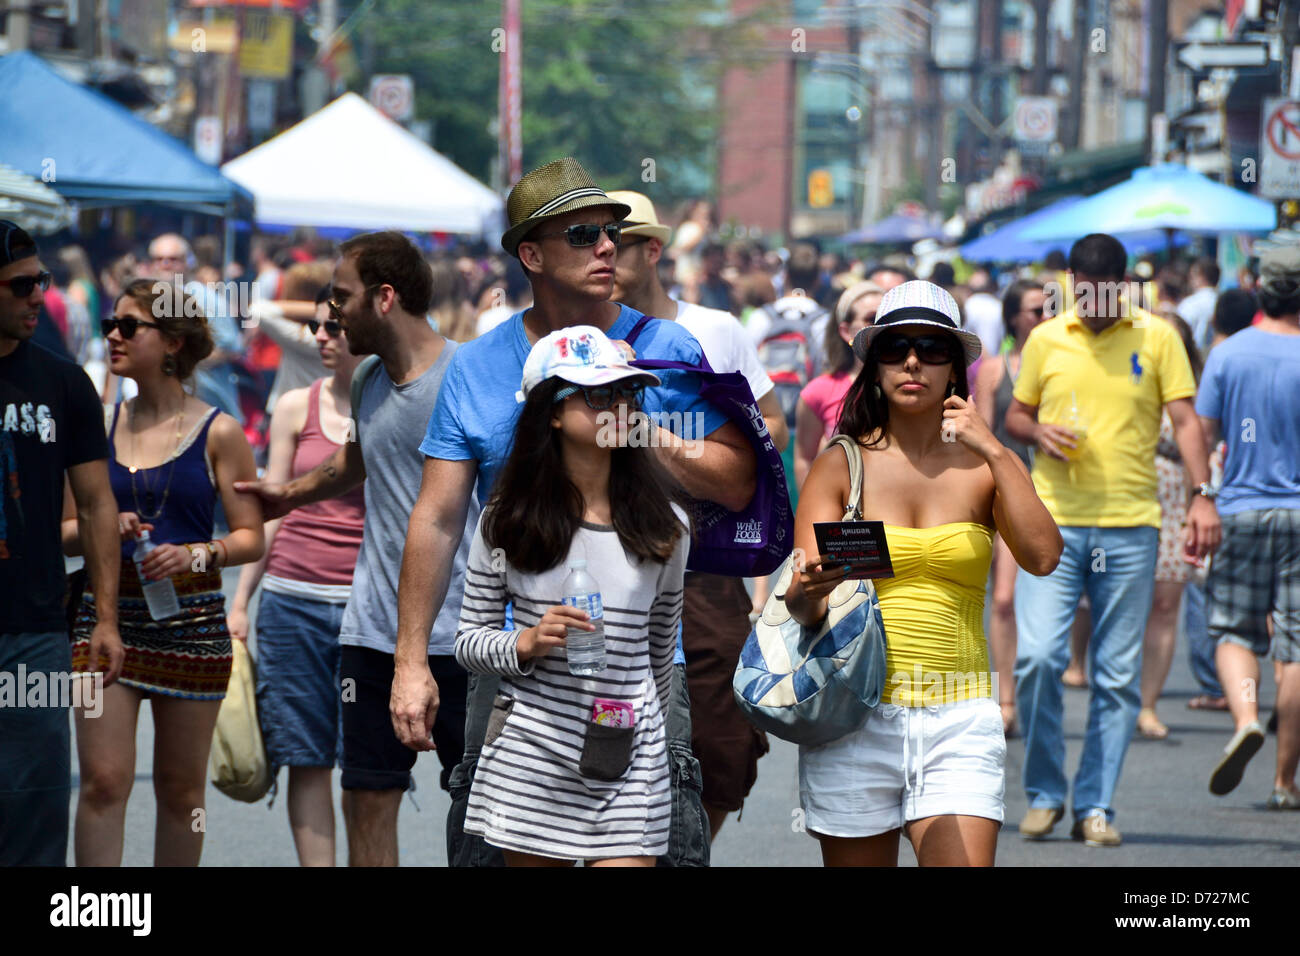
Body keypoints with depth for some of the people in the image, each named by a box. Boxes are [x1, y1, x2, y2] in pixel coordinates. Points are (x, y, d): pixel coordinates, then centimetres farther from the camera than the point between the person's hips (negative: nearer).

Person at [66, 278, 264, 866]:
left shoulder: (217, 433, 0)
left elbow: (251, 538, 0)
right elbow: (61, 530, 11)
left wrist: (196, 555, -18)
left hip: (190, 621, -1)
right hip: (106, 615, 1)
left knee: (180, 789, 7)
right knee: (103, 781, -7)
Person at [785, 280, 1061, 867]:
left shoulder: (984, 467, 6)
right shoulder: (841, 466, 3)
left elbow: (1042, 557, -11)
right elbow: (801, 604, -5)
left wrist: (996, 453, -12)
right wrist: (810, 590, -28)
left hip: (958, 719, 0)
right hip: (856, 718, 0)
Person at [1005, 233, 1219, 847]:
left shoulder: (1157, 337, 5)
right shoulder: (1045, 340, 8)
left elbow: (1184, 420, 2)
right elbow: (1015, 414, 18)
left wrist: (1202, 496, -10)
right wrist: (1038, 433, -6)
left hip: (1130, 526, 0)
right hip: (1053, 520, 0)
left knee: (1118, 675, 1)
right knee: (1035, 657, -12)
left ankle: (1096, 807, 9)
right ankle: (1044, 794, 4)